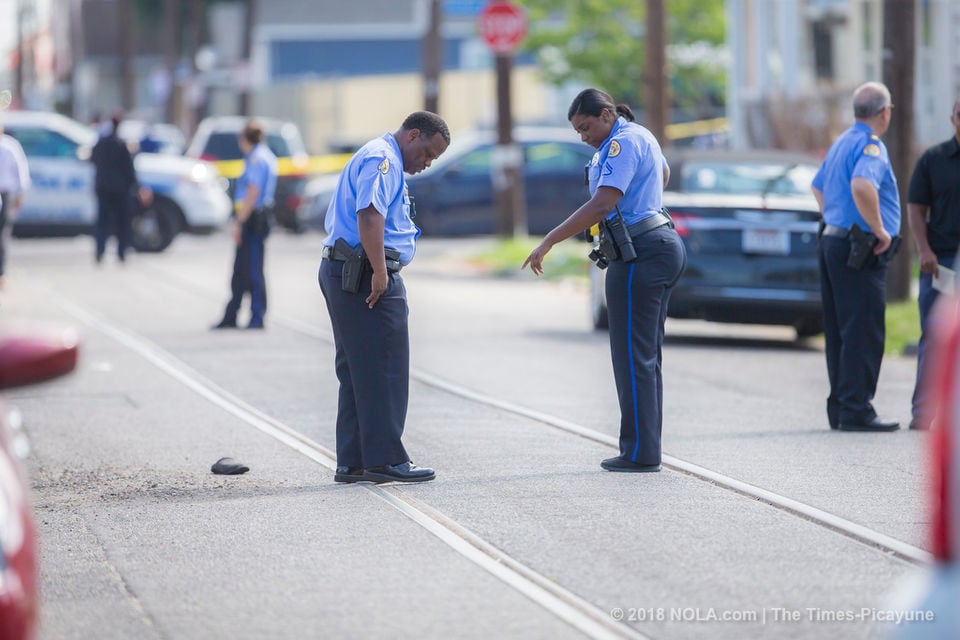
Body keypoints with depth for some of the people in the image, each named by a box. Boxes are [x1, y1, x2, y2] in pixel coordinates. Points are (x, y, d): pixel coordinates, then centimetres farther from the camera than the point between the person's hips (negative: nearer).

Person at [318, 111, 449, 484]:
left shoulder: (381, 159, 25)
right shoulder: (382, 159, -10)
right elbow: (369, 215, -24)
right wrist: (380, 274, -25)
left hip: (341, 271, 11)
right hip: (364, 273, -11)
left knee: (357, 371, 11)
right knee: (384, 371, -8)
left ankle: (353, 462, 13)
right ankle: (385, 459, -7)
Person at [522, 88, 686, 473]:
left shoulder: (623, 143, -14)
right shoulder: (641, 136, 19)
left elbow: (602, 204, -25)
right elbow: (664, 172, 41)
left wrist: (549, 242, -24)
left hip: (639, 255, -11)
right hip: (663, 246, 11)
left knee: (633, 357, -7)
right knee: (647, 356, 12)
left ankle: (640, 453, -6)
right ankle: (647, 449, 14)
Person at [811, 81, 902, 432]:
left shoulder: (841, 143, 17)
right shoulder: (871, 145, -13)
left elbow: (818, 186, 32)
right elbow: (862, 186, -32)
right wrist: (880, 230, -22)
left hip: (832, 241, 10)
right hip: (860, 251, -10)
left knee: (839, 332, 12)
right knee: (864, 333, -9)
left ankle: (839, 408, 15)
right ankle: (856, 410, -10)